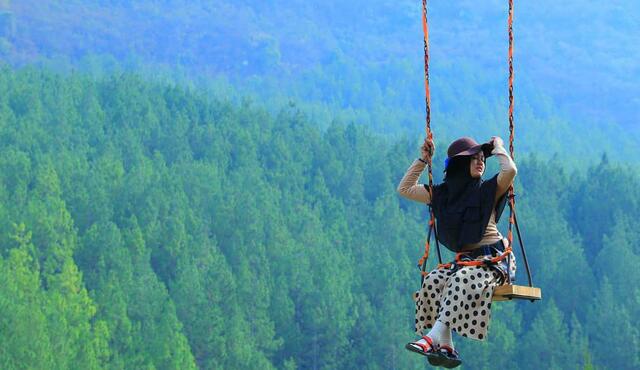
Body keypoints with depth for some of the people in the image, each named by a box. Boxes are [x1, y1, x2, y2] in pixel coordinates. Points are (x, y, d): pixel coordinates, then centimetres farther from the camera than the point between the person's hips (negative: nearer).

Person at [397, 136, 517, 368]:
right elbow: (404, 189, 19)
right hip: (465, 259, 4)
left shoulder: (487, 190, 1)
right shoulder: (442, 193, 12)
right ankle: (446, 347, -35)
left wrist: (498, 149, -2)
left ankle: (433, 337, -42)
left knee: (463, 280, -34)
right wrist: (423, 160, 16)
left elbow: (510, 170, -20)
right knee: (435, 281, -25)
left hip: (494, 258, -4)